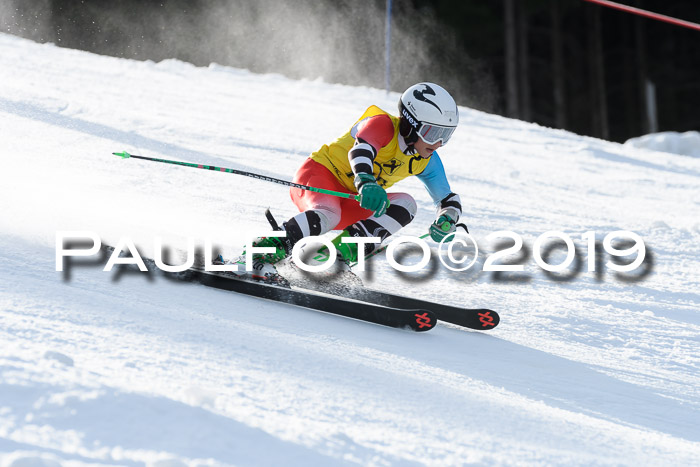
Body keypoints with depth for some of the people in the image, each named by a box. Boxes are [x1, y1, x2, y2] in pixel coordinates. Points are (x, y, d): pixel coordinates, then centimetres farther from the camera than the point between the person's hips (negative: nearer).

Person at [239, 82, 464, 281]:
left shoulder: (426, 161, 3)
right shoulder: (382, 124, -18)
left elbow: (449, 200, 12)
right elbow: (361, 149, -39)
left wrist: (446, 221, -13)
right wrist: (366, 182, -60)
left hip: (349, 203, 7)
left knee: (405, 204, -16)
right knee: (327, 216, -39)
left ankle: (346, 248, -27)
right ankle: (261, 253, -39)